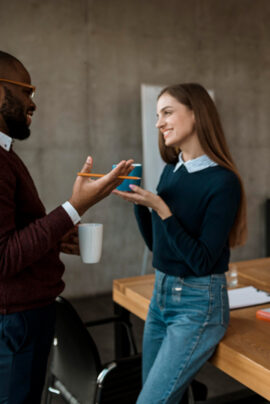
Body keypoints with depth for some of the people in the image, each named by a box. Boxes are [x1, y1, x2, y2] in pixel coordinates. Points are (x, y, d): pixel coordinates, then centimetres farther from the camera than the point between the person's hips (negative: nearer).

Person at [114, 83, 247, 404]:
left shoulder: (222, 182, -17)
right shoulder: (170, 171, 5)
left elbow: (202, 261, -20)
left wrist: (160, 207, -24)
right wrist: (137, 200, -3)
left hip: (198, 305, -7)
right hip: (161, 294, 8)